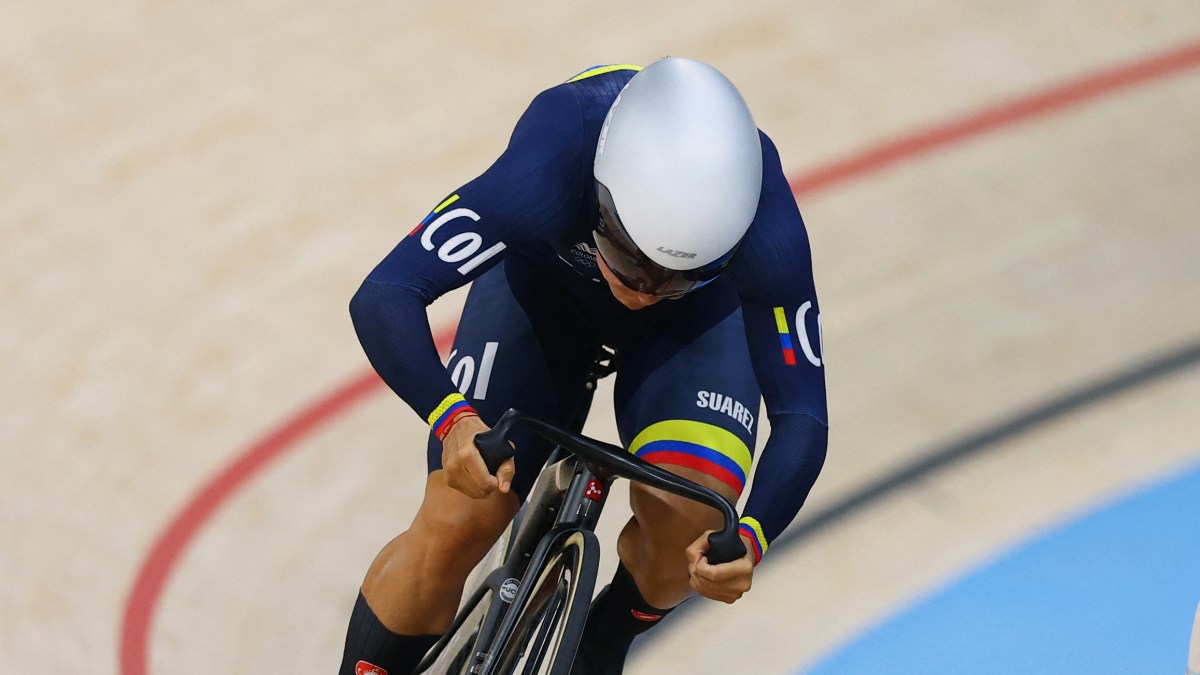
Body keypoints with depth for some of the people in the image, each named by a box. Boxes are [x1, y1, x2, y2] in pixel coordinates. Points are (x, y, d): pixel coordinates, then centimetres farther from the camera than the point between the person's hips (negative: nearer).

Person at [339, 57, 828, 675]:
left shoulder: (768, 231, -40)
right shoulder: (546, 174, -43)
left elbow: (801, 416, -33)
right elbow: (383, 297, -44)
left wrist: (749, 538, -51)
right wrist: (454, 418, -62)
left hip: (701, 311, 1)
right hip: (543, 280, 0)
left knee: (686, 526, -21)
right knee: (456, 526, -16)